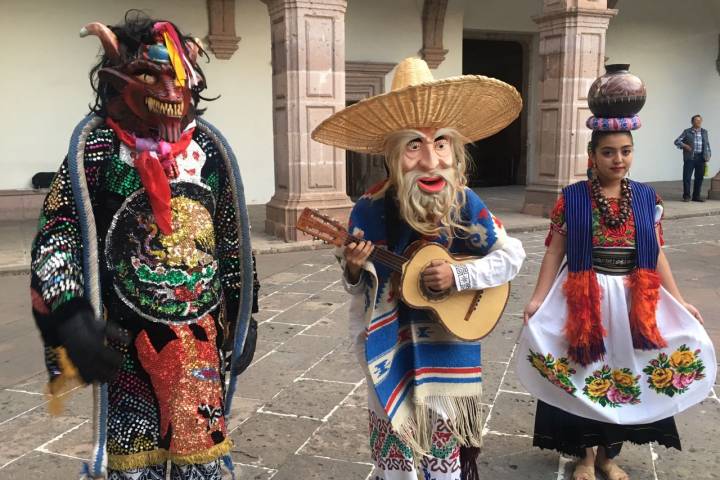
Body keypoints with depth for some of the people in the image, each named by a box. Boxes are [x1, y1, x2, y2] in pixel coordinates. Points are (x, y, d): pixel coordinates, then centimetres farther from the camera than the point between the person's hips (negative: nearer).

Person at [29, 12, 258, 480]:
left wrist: (243, 317, 12)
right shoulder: (97, 145, -6)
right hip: (127, 334, -2)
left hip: (201, 330, 3)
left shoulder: (209, 146, 4)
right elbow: (56, 234, -8)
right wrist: (71, 318, -21)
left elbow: (233, 239, 11)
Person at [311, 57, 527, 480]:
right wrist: (354, 271, -24)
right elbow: (363, 290, -1)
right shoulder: (371, 211, -13)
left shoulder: (464, 205, -15)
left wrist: (458, 276, -20)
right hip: (392, 351, 1)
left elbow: (512, 256, -7)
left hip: (448, 350, 0)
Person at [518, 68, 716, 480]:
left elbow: (657, 254, 7)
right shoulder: (571, 198, -5)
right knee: (585, 375, 6)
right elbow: (555, 252, -5)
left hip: (633, 300, 3)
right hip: (584, 299, -2)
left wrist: (679, 301, 3)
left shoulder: (647, 198, 3)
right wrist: (539, 299, -13)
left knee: (627, 375, 10)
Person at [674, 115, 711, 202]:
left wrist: (708, 155, 9)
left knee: (699, 177, 5)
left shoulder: (704, 132, 14)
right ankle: (686, 196, 4)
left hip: (701, 158, 4)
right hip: (690, 158, -3)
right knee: (687, 177, -4)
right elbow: (677, 141, 1)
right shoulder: (687, 132, 3)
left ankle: (696, 196, 14)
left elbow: (707, 144, 19)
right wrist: (685, 146, -14)